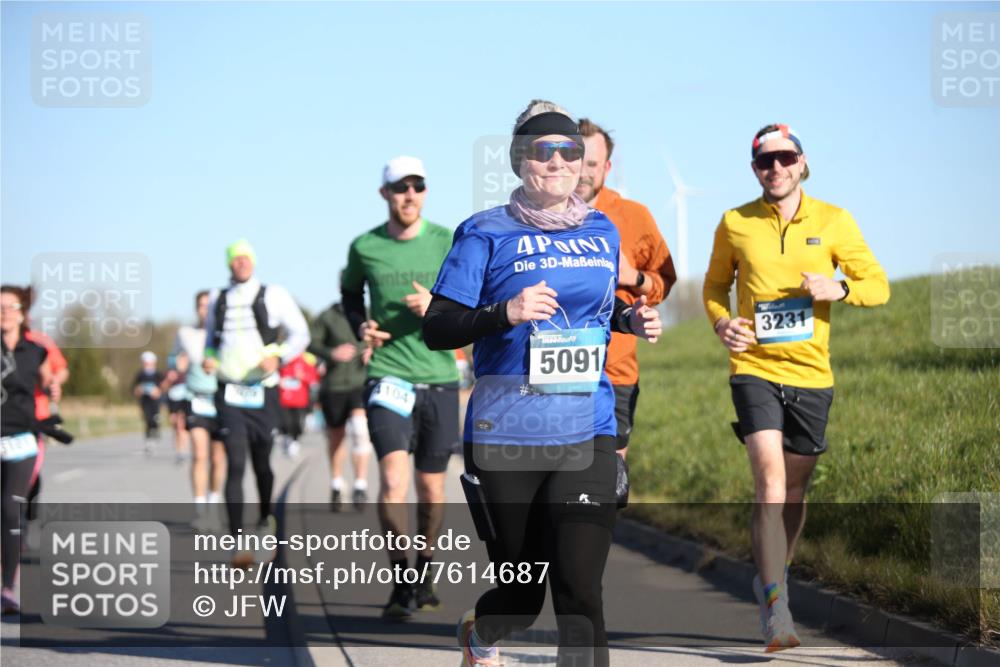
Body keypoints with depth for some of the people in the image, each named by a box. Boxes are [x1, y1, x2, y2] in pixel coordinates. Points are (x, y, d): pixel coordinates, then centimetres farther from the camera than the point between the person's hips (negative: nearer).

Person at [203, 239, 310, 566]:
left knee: (261, 463, 10)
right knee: (235, 466, -11)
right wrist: (208, 358, 4)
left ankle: (265, 518, 40)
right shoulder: (218, 299, 11)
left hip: (263, 393, -1)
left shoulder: (273, 296, 1)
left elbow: (300, 333, 2)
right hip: (229, 394, 1)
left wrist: (278, 356, -14)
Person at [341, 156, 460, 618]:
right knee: (393, 478, -17)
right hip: (388, 375, -1)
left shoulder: (447, 242, 0)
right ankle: (400, 585, -9)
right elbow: (350, 292, 23)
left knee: (431, 486, 10)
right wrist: (360, 327, 3)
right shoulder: (364, 248, 2)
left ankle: (425, 574, 30)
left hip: (439, 377, 1)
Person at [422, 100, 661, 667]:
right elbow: (436, 329, -6)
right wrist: (505, 313, -22)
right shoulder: (487, 234, -3)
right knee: (523, 593, 10)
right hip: (507, 435, -2)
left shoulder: (603, 232, 10)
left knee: (580, 589, -12)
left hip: (587, 434, 3)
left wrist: (631, 320, 5)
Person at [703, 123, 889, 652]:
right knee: (770, 478, -18)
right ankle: (776, 608, -21)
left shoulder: (833, 222, 2)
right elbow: (714, 286, 16)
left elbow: (878, 285, 4)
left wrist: (839, 288, -17)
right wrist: (721, 323, -5)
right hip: (754, 368, -2)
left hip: (810, 372, 2)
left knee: (795, 488, 12)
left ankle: (771, 580, 35)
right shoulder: (735, 224, 2)